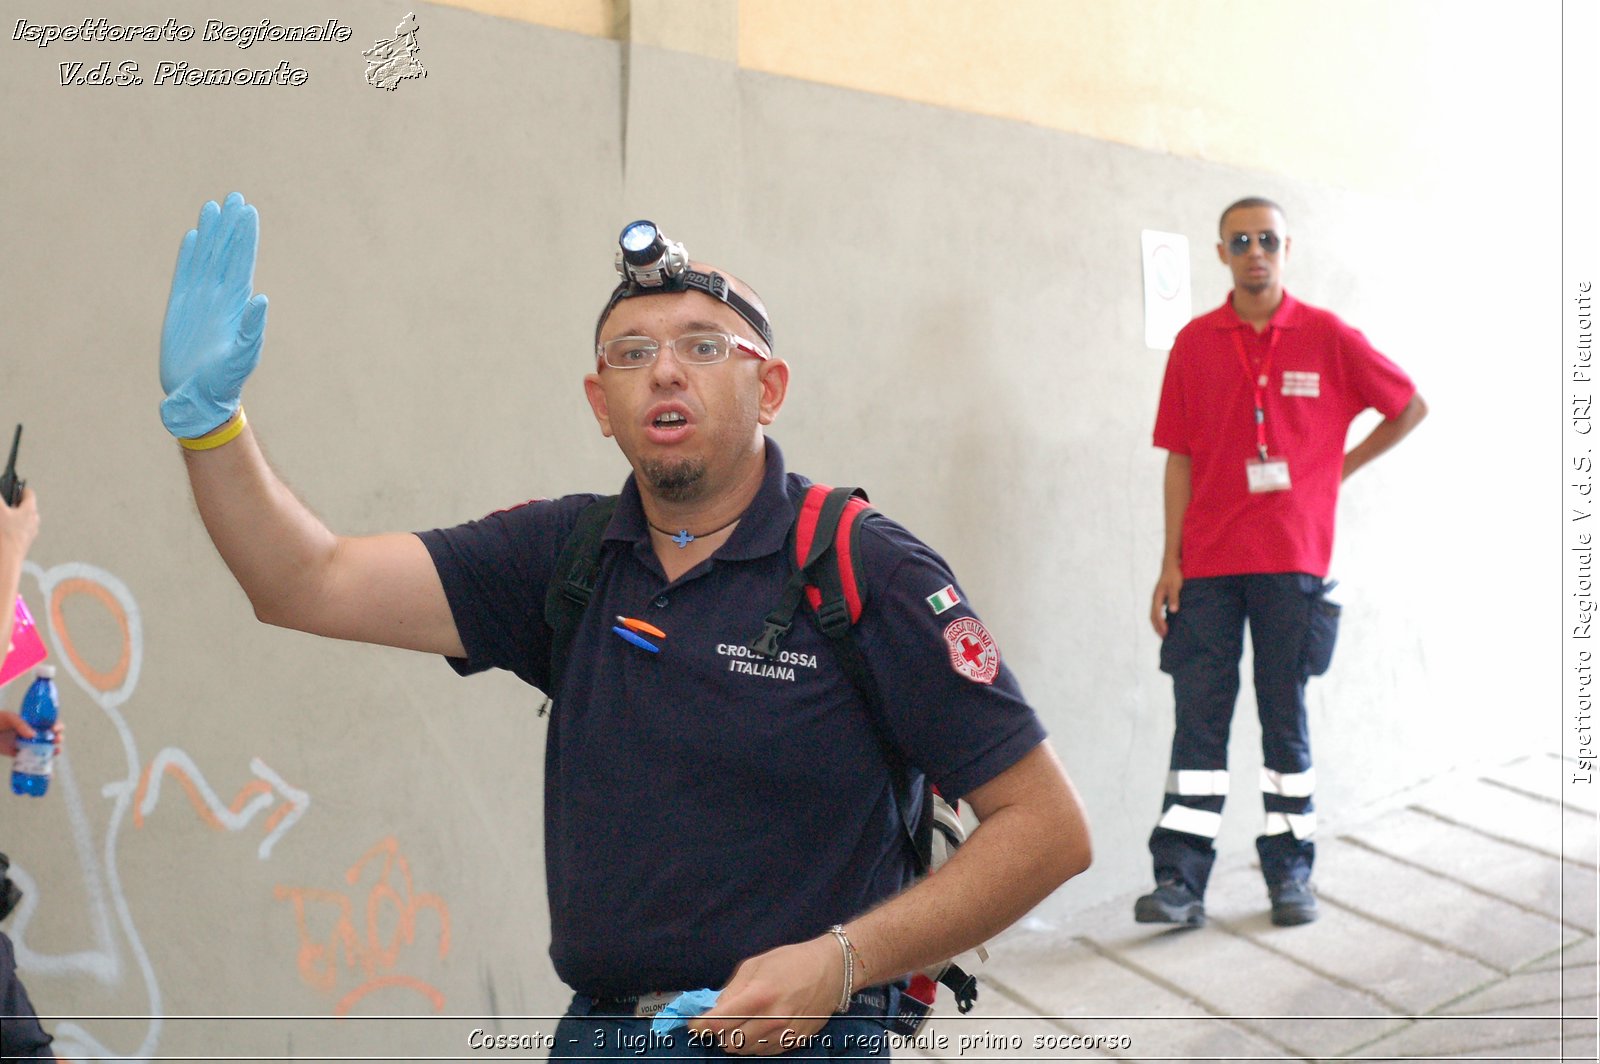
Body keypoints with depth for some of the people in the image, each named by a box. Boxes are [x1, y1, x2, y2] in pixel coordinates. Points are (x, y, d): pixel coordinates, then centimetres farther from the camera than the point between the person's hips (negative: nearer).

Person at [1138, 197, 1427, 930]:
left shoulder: (1326, 337, 1)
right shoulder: (1195, 343, 5)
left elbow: (1410, 407, 12)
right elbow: (1179, 457, 5)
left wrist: (1342, 468, 6)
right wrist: (1170, 563, 0)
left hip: (1292, 561, -1)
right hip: (1208, 564, 1)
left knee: (1285, 718, 7)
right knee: (1198, 719, 0)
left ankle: (1290, 873, 19)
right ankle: (1181, 882, 3)